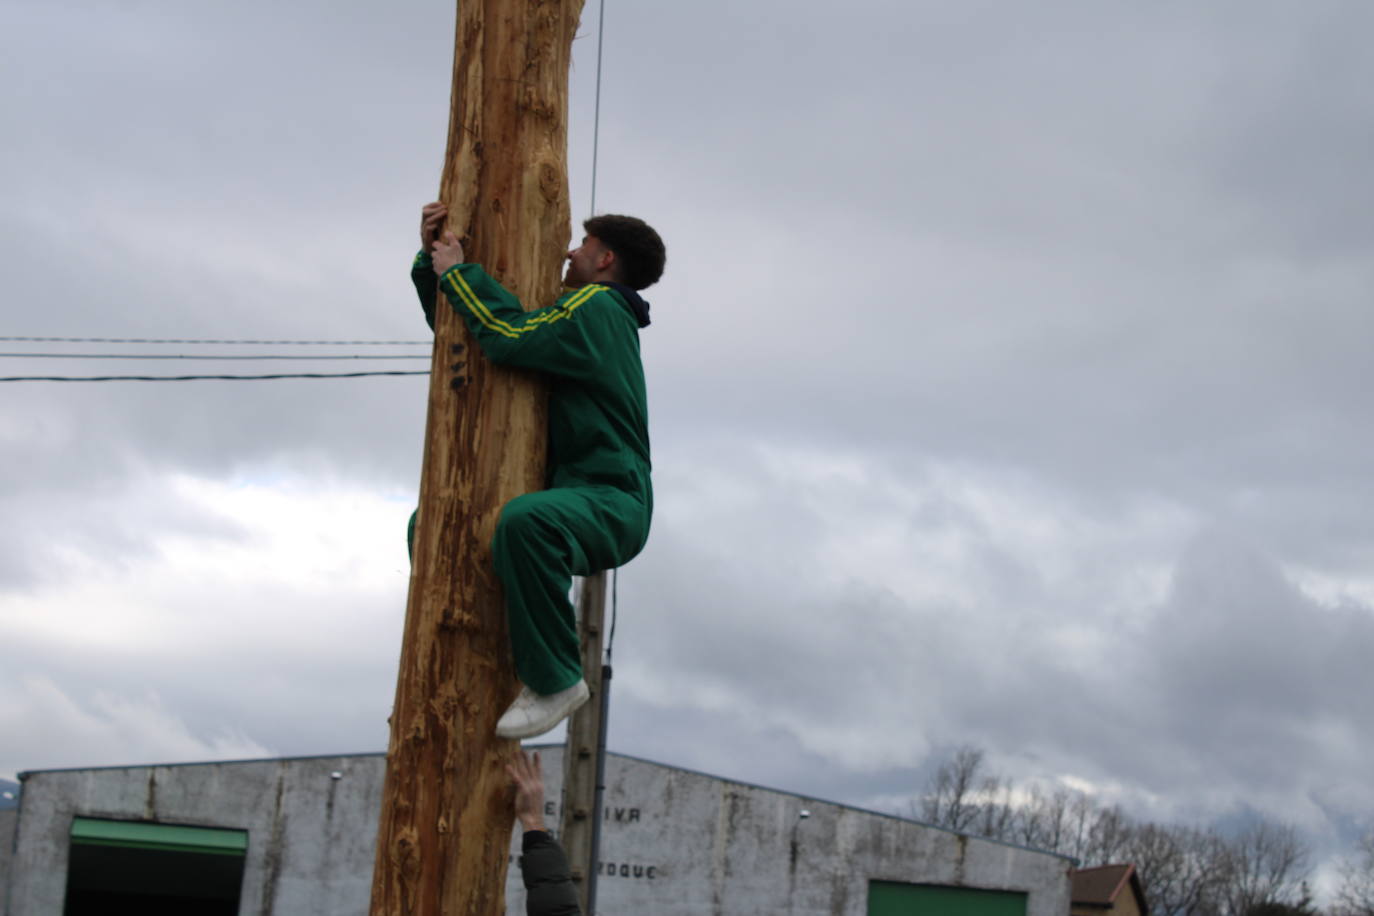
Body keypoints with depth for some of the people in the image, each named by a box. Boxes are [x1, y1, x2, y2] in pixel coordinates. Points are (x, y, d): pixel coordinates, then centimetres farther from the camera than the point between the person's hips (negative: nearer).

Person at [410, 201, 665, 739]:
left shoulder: (599, 306, -7)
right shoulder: (570, 317, 22)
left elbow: (513, 337, -23)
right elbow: (458, 330, 27)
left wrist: (457, 272, -10)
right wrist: (432, 256, 15)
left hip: (610, 504, -10)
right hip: (565, 499, 10)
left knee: (523, 521, -41)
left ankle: (555, 680, -27)